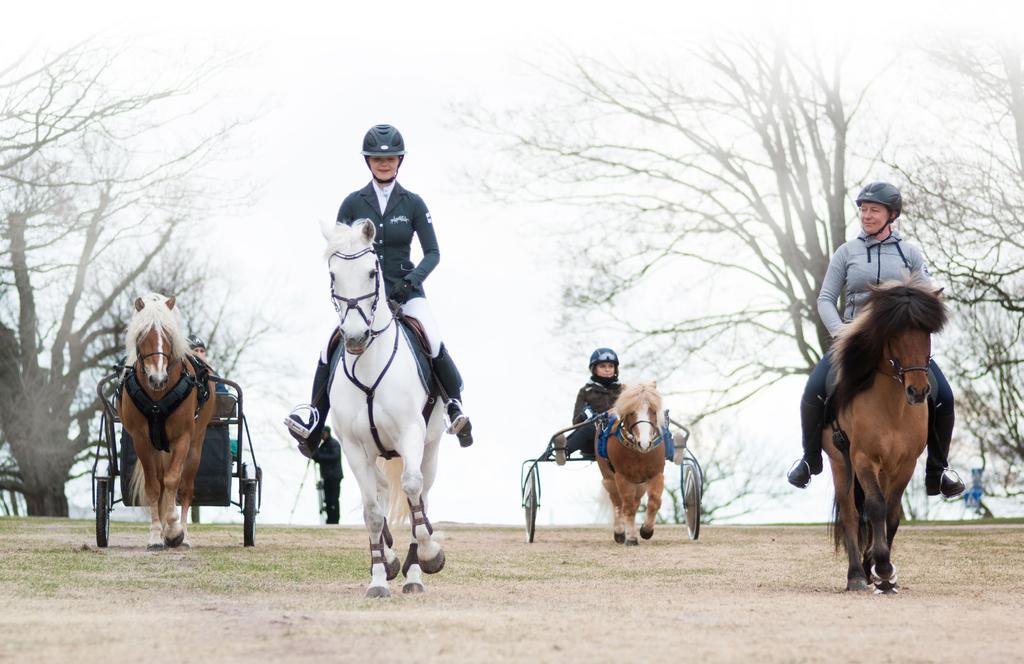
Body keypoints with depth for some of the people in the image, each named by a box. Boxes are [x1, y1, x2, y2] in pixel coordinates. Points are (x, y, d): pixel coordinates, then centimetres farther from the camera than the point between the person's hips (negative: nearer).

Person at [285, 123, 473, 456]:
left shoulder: (413, 203, 3)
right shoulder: (353, 203, 4)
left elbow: (433, 253, 1)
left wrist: (410, 280, -14)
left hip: (405, 289, -1)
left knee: (434, 342, -25)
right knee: (334, 344, -21)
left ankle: (455, 406, -6)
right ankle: (314, 415, -9)